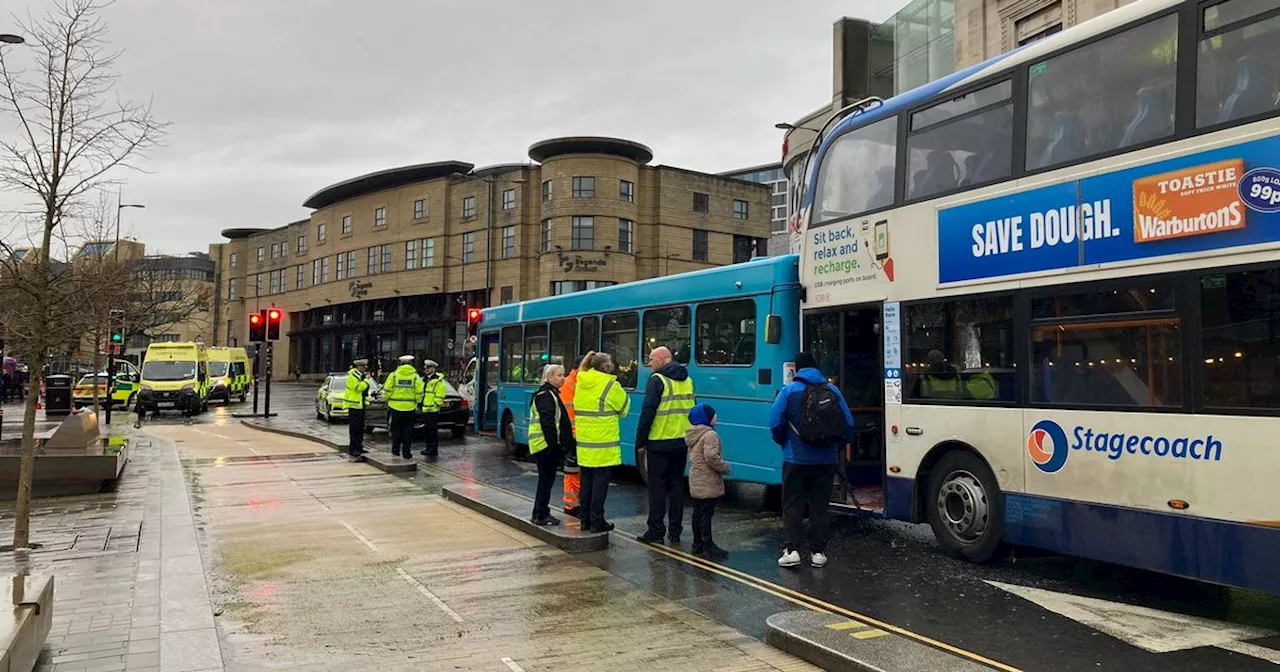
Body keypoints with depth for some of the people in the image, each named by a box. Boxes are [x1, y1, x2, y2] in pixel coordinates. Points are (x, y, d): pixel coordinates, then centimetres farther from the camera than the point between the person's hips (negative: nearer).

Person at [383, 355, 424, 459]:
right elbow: (419, 393, -5)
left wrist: (388, 400, 14)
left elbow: (387, 391, -2)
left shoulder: (393, 375, -2)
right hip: (410, 407, 0)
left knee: (396, 430, 12)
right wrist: (416, 403, 10)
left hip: (395, 407, 0)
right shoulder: (415, 376, -3)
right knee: (408, 430, 8)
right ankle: (406, 452, 8)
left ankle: (395, 450, 15)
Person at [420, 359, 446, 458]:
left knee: (432, 430, -8)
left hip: (432, 410, -9)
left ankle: (433, 450, -5)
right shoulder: (425, 380, 18)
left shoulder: (438, 381, -10)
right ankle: (429, 448, 20)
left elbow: (440, 396, -14)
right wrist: (421, 405, 21)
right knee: (428, 430, 13)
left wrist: (434, 405, -17)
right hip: (425, 409, 9)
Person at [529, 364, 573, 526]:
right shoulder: (545, 395, -13)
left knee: (547, 479, 14)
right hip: (546, 445, -10)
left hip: (550, 446, 10)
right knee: (546, 480, -4)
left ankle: (540, 513, 21)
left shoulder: (552, 394, 19)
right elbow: (547, 422, -21)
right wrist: (554, 445, -23)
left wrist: (559, 445, 20)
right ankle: (540, 515, 2)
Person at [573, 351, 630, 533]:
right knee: (600, 484, 1)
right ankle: (597, 521, 6)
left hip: (584, 443, 6)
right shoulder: (610, 385, -12)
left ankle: (586, 519, 20)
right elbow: (624, 408, -1)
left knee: (586, 482, 13)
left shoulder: (581, 383, 7)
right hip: (604, 445, -6)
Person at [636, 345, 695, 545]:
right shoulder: (687, 380, 12)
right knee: (677, 485, 12)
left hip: (659, 443, -6)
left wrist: (640, 440, -7)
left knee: (657, 487, 1)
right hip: (681, 442, 6)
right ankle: (675, 531, 16)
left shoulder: (657, 380, -11)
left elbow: (647, 412, -15)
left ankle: (656, 531, 4)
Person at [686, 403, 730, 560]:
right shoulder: (710, 435, -17)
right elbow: (711, 457, -26)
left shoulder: (692, 435, 14)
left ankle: (698, 545, 22)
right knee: (706, 514, -7)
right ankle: (708, 547, -3)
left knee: (698, 513, 14)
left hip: (696, 481, 9)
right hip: (708, 484, -9)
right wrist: (725, 467, -11)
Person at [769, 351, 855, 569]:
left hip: (796, 459, -3)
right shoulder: (833, 391, 4)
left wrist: (784, 444, 10)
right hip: (826, 460, 3)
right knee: (819, 506, 11)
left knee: (792, 506, 5)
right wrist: (837, 447, 15)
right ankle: (818, 552, 13)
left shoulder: (789, 391, -5)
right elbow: (848, 423, 3)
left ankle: (791, 550, -2)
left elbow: (775, 422, -8)